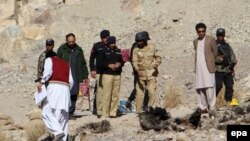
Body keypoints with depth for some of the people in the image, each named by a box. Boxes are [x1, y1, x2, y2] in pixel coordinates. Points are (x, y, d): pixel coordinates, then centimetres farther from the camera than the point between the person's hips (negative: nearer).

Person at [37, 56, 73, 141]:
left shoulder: (49, 60, 15)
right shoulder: (66, 64, 29)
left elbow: (48, 72, -7)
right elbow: (71, 81, 18)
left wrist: (42, 82, -5)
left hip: (54, 87, -5)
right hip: (66, 88, 5)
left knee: (46, 112, -7)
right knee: (62, 116, 6)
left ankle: (58, 131, -24)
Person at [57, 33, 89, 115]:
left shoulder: (79, 50, 12)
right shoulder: (62, 49, 3)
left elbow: (83, 64, 17)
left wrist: (85, 75, 11)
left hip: (75, 77, 3)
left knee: (74, 96, 3)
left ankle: (71, 112, 10)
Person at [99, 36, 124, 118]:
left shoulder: (119, 51, 15)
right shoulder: (104, 52, 4)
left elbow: (122, 61, 19)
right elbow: (100, 63, 0)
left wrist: (120, 64, -2)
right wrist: (109, 65, -13)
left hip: (117, 75, 4)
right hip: (107, 74, -4)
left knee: (115, 94, 2)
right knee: (106, 95, -7)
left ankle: (113, 112, 8)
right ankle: (105, 113, -4)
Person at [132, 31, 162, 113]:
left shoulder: (152, 47, 2)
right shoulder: (136, 50, 0)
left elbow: (158, 57, 11)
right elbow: (134, 62, -8)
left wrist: (156, 64, -11)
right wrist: (137, 70, -25)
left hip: (151, 73, -1)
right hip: (140, 74, 1)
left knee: (152, 92, -10)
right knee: (139, 93, 3)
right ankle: (139, 111, 12)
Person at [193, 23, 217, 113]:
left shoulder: (211, 39, 1)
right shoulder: (195, 41, 15)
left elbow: (215, 53, 7)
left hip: (208, 68, -5)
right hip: (198, 68, 5)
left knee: (209, 88, -11)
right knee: (200, 88, 3)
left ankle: (211, 108, -7)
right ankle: (203, 107, 8)